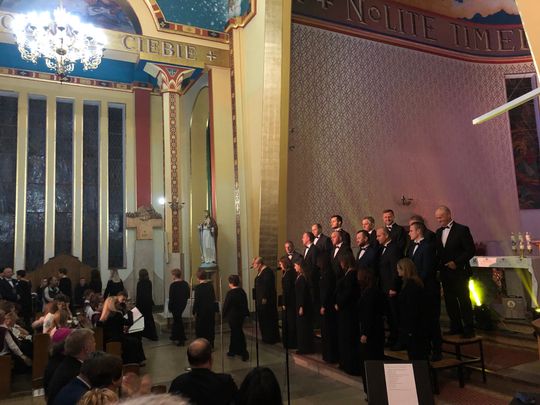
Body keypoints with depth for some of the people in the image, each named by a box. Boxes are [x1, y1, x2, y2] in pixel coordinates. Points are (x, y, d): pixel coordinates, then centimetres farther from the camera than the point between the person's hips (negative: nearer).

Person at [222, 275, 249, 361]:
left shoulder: (230, 293, -18)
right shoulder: (242, 291, 2)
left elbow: (226, 305, -14)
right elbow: (245, 303, 8)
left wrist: (223, 315, -1)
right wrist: (245, 313, 17)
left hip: (233, 316, -7)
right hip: (241, 315, 7)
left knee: (237, 334, -1)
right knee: (234, 332, 19)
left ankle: (244, 353, -2)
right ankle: (233, 351, 29)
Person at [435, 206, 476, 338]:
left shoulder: (462, 229, -8)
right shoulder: (438, 232, 11)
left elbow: (471, 250, -11)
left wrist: (456, 262, -17)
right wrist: (438, 266, 2)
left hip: (459, 272, -6)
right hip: (445, 273, 6)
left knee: (464, 301, 0)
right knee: (450, 301, 10)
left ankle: (468, 329, 9)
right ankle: (456, 327, 22)